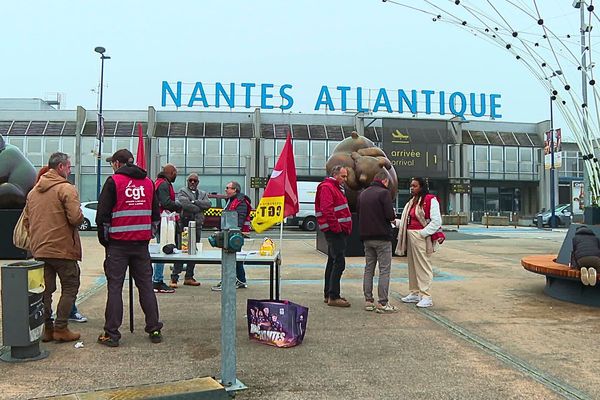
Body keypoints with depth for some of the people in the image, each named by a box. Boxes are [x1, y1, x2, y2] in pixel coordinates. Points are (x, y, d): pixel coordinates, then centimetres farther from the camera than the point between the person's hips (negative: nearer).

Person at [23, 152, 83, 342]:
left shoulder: (33, 191, 12)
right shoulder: (66, 189, -12)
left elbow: (26, 220, 15)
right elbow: (76, 218, -21)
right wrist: (80, 218, 1)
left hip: (39, 250, 7)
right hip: (63, 249, -7)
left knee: (44, 290, 13)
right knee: (69, 288, 5)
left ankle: (46, 328, 18)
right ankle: (61, 328, 4)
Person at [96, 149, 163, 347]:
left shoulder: (113, 181, -4)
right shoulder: (148, 182, 11)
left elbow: (102, 215, -5)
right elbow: (156, 215, 15)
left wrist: (104, 240, 7)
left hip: (118, 243, -4)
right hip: (142, 244, 4)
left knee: (115, 287, 2)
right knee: (146, 286, 9)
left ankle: (111, 334, 5)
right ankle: (154, 330, 12)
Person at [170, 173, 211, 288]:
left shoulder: (203, 194, 19)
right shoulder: (182, 191, 5)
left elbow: (208, 204, 0)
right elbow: (184, 204, -14)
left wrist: (194, 202, -10)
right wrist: (199, 209, -8)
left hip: (197, 226, 5)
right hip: (185, 224, -5)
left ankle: (189, 277, 18)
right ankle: (174, 278, -6)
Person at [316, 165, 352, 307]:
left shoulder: (336, 188, 22)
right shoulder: (327, 187, -11)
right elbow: (327, 210, -22)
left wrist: (346, 229, 17)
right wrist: (337, 227, -22)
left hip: (340, 231, 11)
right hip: (335, 231, -11)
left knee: (333, 262, 13)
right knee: (339, 263, -12)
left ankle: (328, 294, 21)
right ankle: (333, 297, -9)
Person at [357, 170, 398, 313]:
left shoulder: (362, 194, 12)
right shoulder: (384, 192, -10)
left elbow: (358, 213, 13)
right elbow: (390, 215, -17)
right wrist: (393, 217, 4)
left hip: (366, 237, 7)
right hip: (382, 237, -7)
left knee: (369, 269, 13)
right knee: (384, 270, -2)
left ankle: (368, 301, 15)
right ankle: (382, 303, -3)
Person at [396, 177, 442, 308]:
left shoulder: (431, 200, -10)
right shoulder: (412, 201, 17)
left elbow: (436, 221, -16)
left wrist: (423, 233, -18)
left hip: (421, 237, -9)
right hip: (410, 235, 9)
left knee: (423, 265, -6)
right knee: (412, 265, 13)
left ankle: (426, 296, -2)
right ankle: (415, 293, 23)